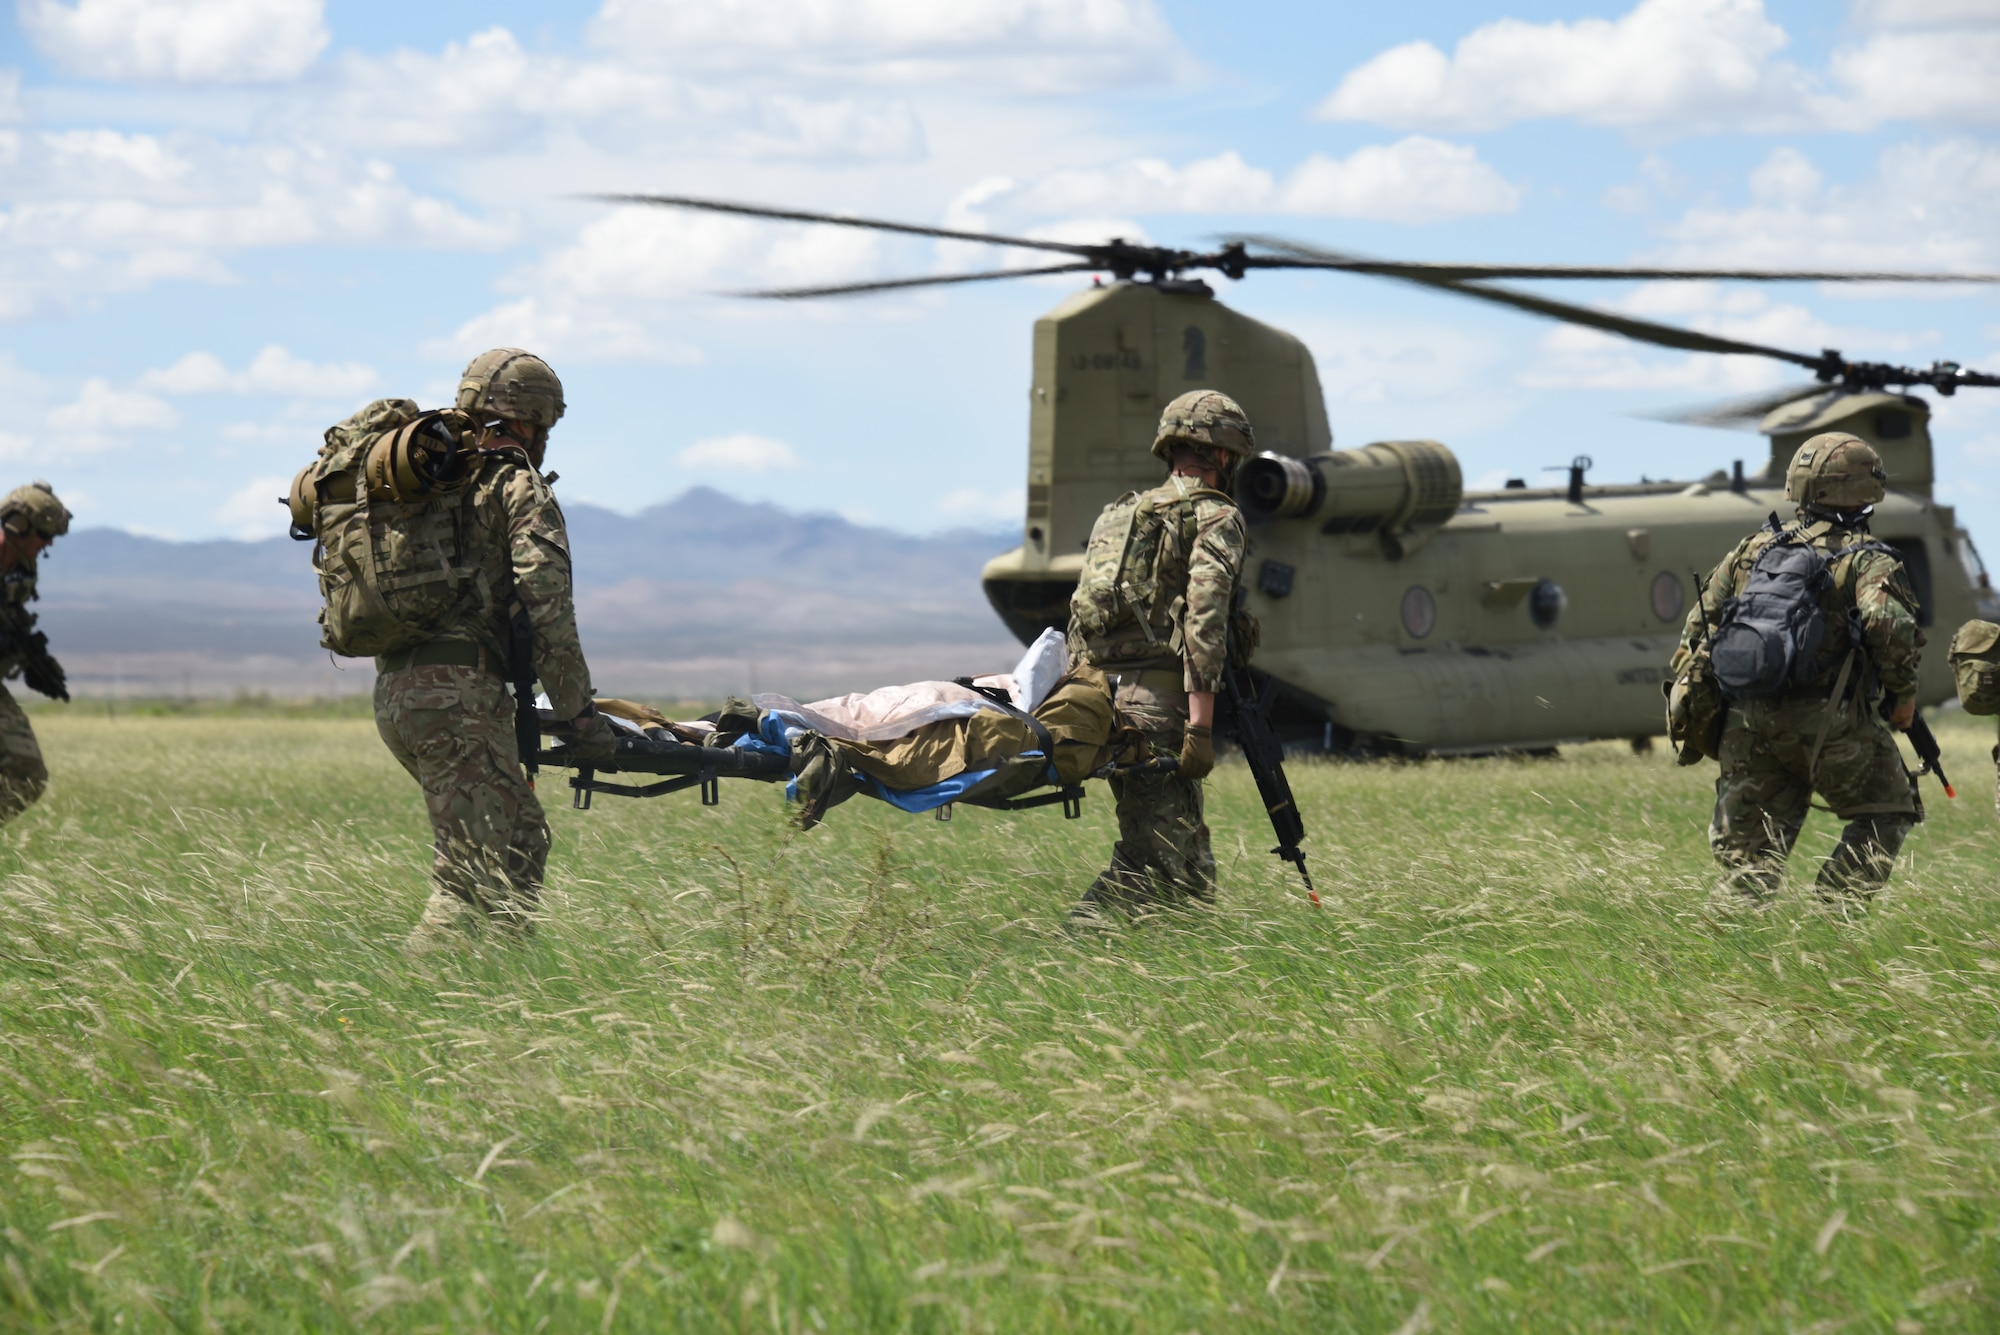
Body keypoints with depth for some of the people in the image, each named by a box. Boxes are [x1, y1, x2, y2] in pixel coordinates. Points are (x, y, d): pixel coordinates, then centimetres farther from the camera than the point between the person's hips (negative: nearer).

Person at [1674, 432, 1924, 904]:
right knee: (1885, 815, 17)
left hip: (1748, 723, 4)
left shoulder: (1755, 548, 14)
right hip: (1829, 723, -4)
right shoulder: (1867, 558, -2)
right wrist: (1903, 693, -6)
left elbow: (1700, 627, 14)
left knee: (1748, 854, 11)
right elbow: (1887, 623, -21)